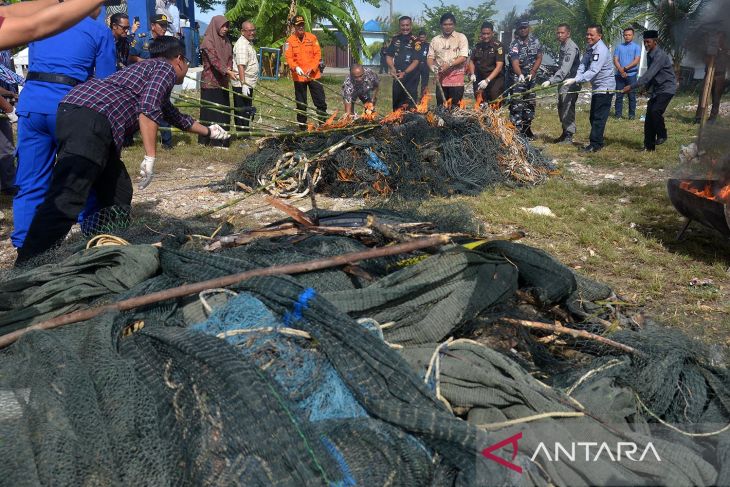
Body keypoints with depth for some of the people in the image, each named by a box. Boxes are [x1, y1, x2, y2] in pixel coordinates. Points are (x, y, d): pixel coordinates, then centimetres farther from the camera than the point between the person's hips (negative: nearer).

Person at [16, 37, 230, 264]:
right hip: (91, 117, -10)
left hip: (74, 112, 10)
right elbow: (148, 109, -10)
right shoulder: (166, 68, 9)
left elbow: (175, 116, 53)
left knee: (118, 194, 17)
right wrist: (150, 157, -12)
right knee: (66, 200, -19)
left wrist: (208, 131, 66)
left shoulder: (149, 68, 38)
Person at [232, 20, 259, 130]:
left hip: (248, 84, 10)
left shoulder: (249, 43, 16)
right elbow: (241, 66, -24)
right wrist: (243, 84, -30)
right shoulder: (242, 45, -16)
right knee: (242, 112, -4)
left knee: (247, 110, 16)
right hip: (242, 84, -10)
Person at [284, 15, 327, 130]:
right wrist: (295, 67, -25)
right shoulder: (290, 41, -1)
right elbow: (288, 57, -7)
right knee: (301, 104, 8)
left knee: (321, 101, 1)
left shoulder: (312, 37, 3)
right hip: (298, 77, -1)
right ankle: (302, 127, 18)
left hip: (313, 75, 1)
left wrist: (312, 68, -13)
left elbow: (318, 54, 0)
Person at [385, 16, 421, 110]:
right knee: (396, 104, 11)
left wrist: (404, 73, -23)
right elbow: (389, 56, 9)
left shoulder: (415, 41, -5)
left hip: (411, 78, -4)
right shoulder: (395, 40, 9)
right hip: (397, 77, 5)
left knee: (410, 105, -6)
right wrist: (392, 68, -12)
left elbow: (416, 61, -11)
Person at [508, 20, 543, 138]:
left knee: (530, 103, 11)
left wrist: (532, 72, -11)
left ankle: (527, 128, 23)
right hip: (518, 77, -5)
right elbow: (515, 62, -28)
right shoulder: (514, 45, -15)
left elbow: (539, 58, 3)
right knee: (517, 104, -13)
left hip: (531, 77, 5)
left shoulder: (535, 41, 2)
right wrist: (520, 75, -46)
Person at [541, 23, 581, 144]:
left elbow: (565, 69, -29)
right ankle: (564, 133, 27)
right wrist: (553, 80, 20)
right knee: (561, 108, 16)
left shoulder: (571, 48, -19)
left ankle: (569, 136, 0)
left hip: (570, 83, -10)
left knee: (567, 109, -7)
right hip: (562, 82, 10)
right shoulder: (562, 46, 12)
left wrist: (550, 81, -36)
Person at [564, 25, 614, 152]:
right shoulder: (590, 48, 7)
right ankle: (597, 143, 25)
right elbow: (583, 65, -2)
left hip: (605, 87, -10)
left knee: (598, 117, -9)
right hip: (597, 87, 10)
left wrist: (575, 80, -36)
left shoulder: (601, 50, -22)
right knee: (593, 117, 16)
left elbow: (593, 71, -30)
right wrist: (577, 77, -21)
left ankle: (595, 144, -6)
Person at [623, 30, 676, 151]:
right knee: (649, 114, 2)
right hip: (657, 89, 9)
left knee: (656, 111, -25)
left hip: (667, 88, -9)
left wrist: (631, 86, -32)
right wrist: (646, 87, 9)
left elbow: (649, 74, -29)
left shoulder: (660, 55, -20)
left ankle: (662, 135, -2)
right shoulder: (649, 55, 9)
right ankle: (649, 145, 8)